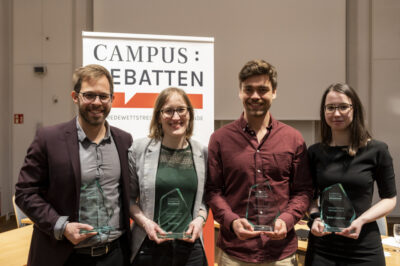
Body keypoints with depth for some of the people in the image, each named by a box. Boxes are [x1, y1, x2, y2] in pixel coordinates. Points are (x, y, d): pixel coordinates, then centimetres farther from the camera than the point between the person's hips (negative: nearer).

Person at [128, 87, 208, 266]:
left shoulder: (202, 153, 2)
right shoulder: (139, 150, -4)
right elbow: (129, 197, 2)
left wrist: (200, 218, -6)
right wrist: (145, 222, -11)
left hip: (191, 246, 2)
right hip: (150, 246, -1)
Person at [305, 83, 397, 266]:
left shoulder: (376, 150, -5)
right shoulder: (315, 152, 0)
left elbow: (389, 199, 1)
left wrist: (361, 220, -13)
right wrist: (315, 217, -9)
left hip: (364, 246, -1)